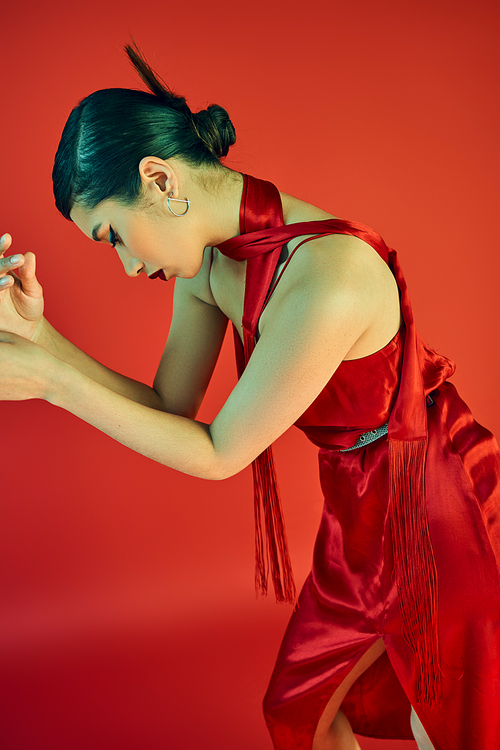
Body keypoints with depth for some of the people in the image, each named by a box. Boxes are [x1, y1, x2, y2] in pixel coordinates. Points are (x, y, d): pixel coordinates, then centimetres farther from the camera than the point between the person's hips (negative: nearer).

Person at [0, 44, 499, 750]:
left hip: (443, 514, -7)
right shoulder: (206, 258, -7)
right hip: (362, 518, 8)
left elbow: (218, 453, -22)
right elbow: (170, 409, -1)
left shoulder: (326, 275, -34)